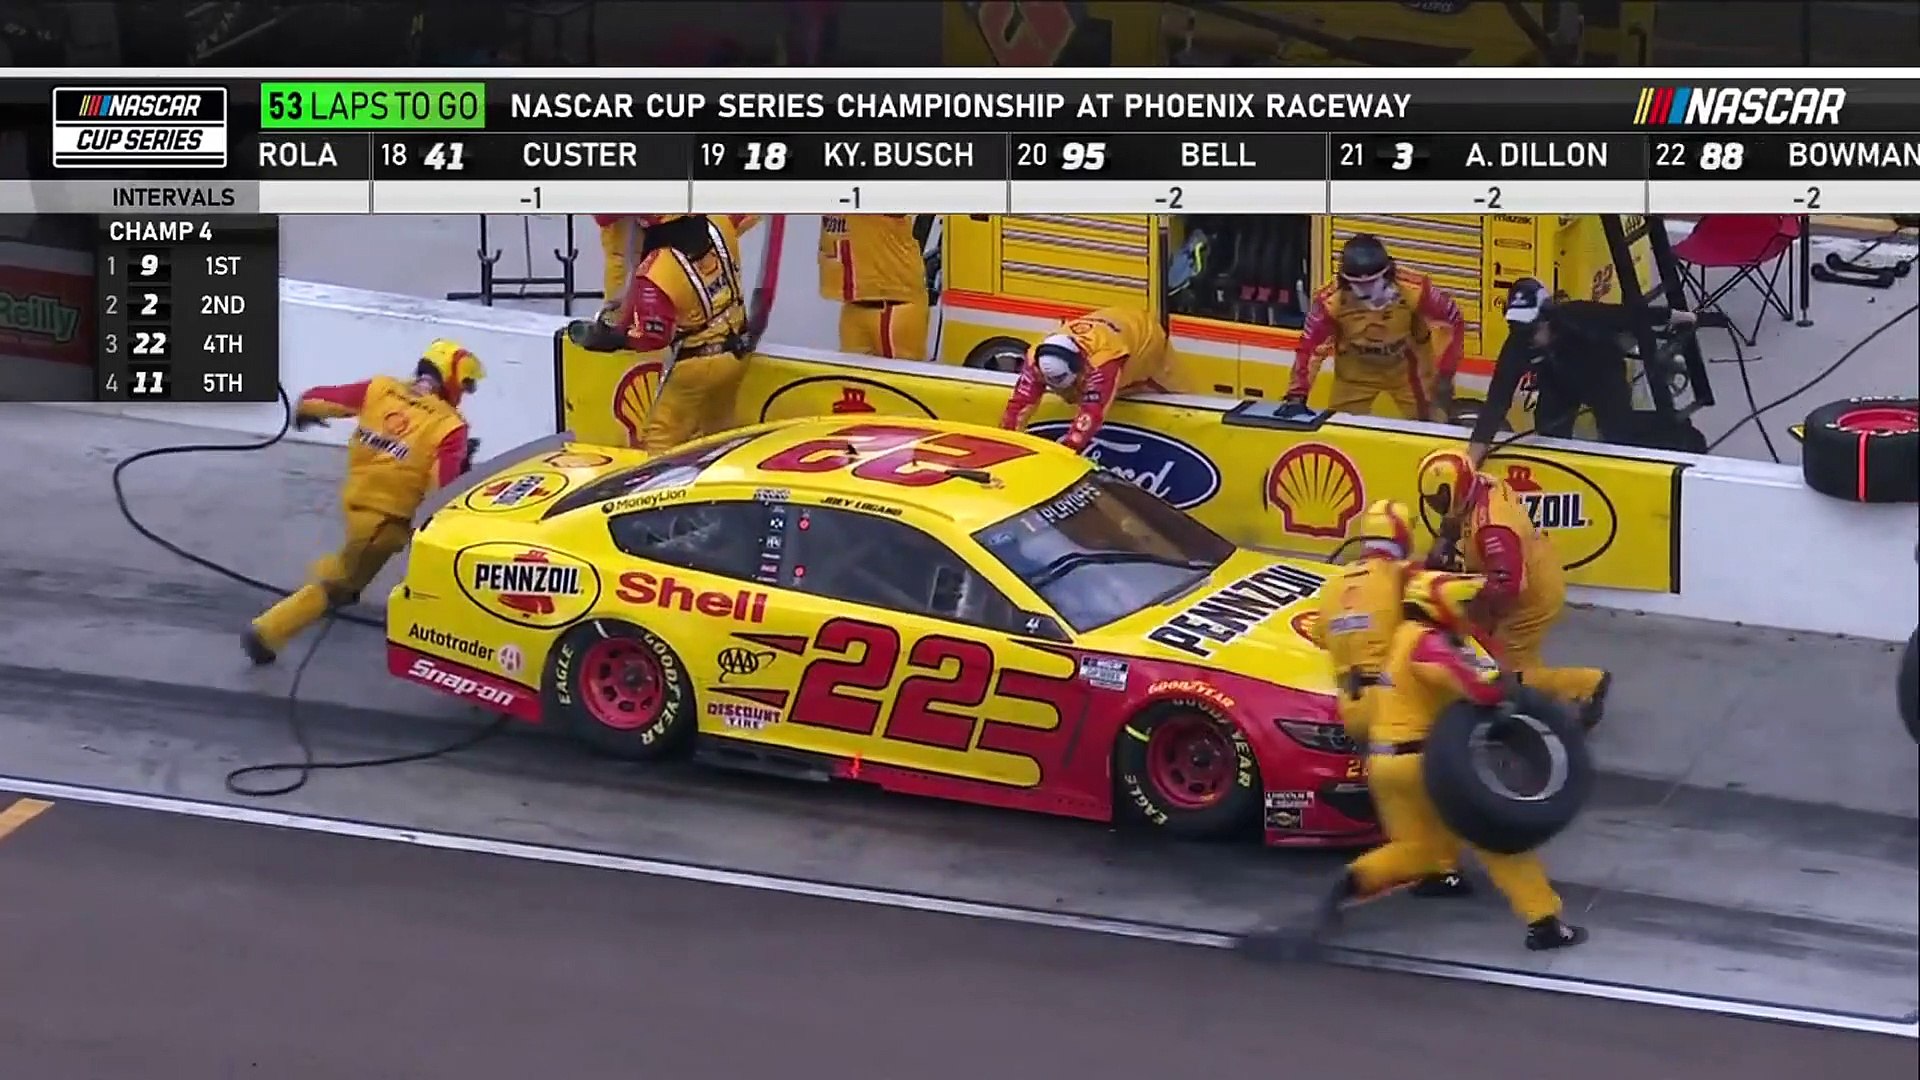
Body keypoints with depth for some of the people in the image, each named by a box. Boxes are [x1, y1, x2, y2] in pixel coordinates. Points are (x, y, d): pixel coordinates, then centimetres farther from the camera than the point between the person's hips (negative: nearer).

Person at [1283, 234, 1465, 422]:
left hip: (1407, 368, 0)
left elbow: (1455, 320, -18)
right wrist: (1297, 395, -28)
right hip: (1356, 373, 0)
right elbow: (1308, 346, -21)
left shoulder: (1414, 290, -32)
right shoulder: (1331, 299, -31)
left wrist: (1445, 374, -20)